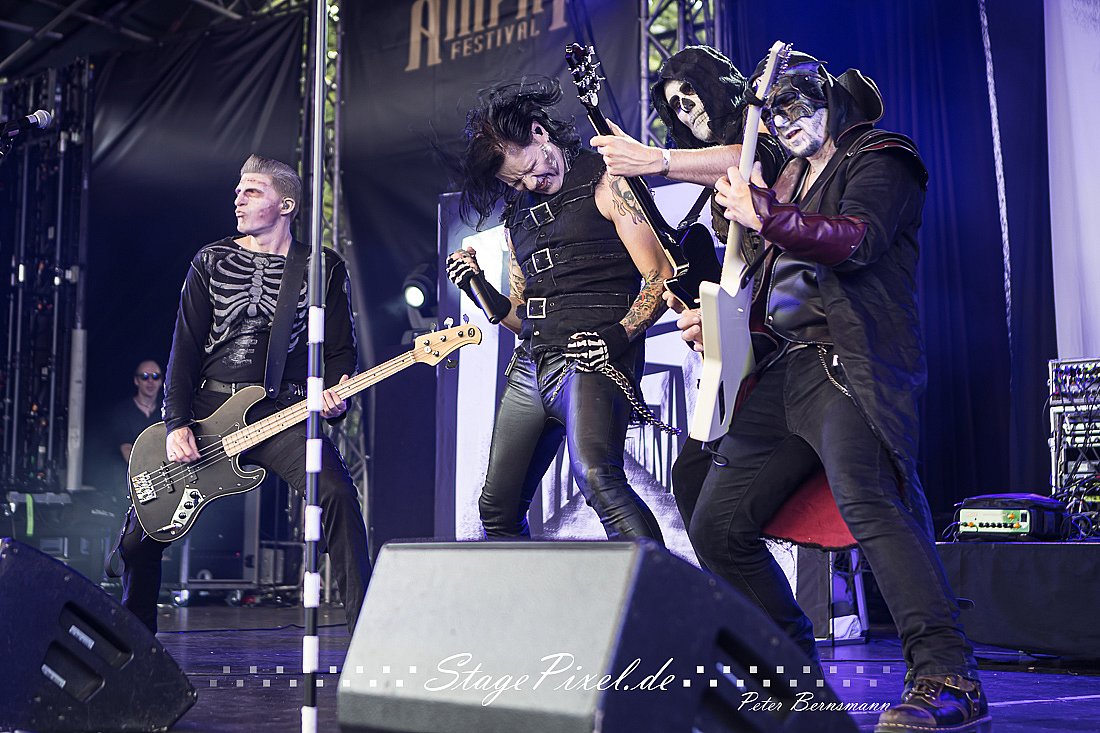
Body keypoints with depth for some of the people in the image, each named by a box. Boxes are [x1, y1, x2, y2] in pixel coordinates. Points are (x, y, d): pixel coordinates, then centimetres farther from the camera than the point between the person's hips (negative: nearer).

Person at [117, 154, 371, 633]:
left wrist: (334, 398, -15)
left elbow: (341, 349, 6)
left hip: (285, 413, -2)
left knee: (337, 494, -28)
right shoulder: (211, 262, 10)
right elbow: (185, 349, 5)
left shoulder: (324, 268, 5)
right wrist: (176, 426, -5)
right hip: (210, 412, 3)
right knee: (143, 530, 1)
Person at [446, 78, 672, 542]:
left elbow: (660, 277, -5)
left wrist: (620, 335, -20)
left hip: (591, 359, -8)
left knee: (596, 477, -31)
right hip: (530, 365, 8)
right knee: (498, 508, 8)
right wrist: (478, 289, 6)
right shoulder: (517, 216, 22)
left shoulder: (604, 183, 2)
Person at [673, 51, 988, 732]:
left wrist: (765, 215, -22)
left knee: (866, 498, -33)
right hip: (786, 369, 8)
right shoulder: (789, 182, 28)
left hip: (853, 363, -8)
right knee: (718, 525, 3)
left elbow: (859, 241, -15)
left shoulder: (878, 159, 6)